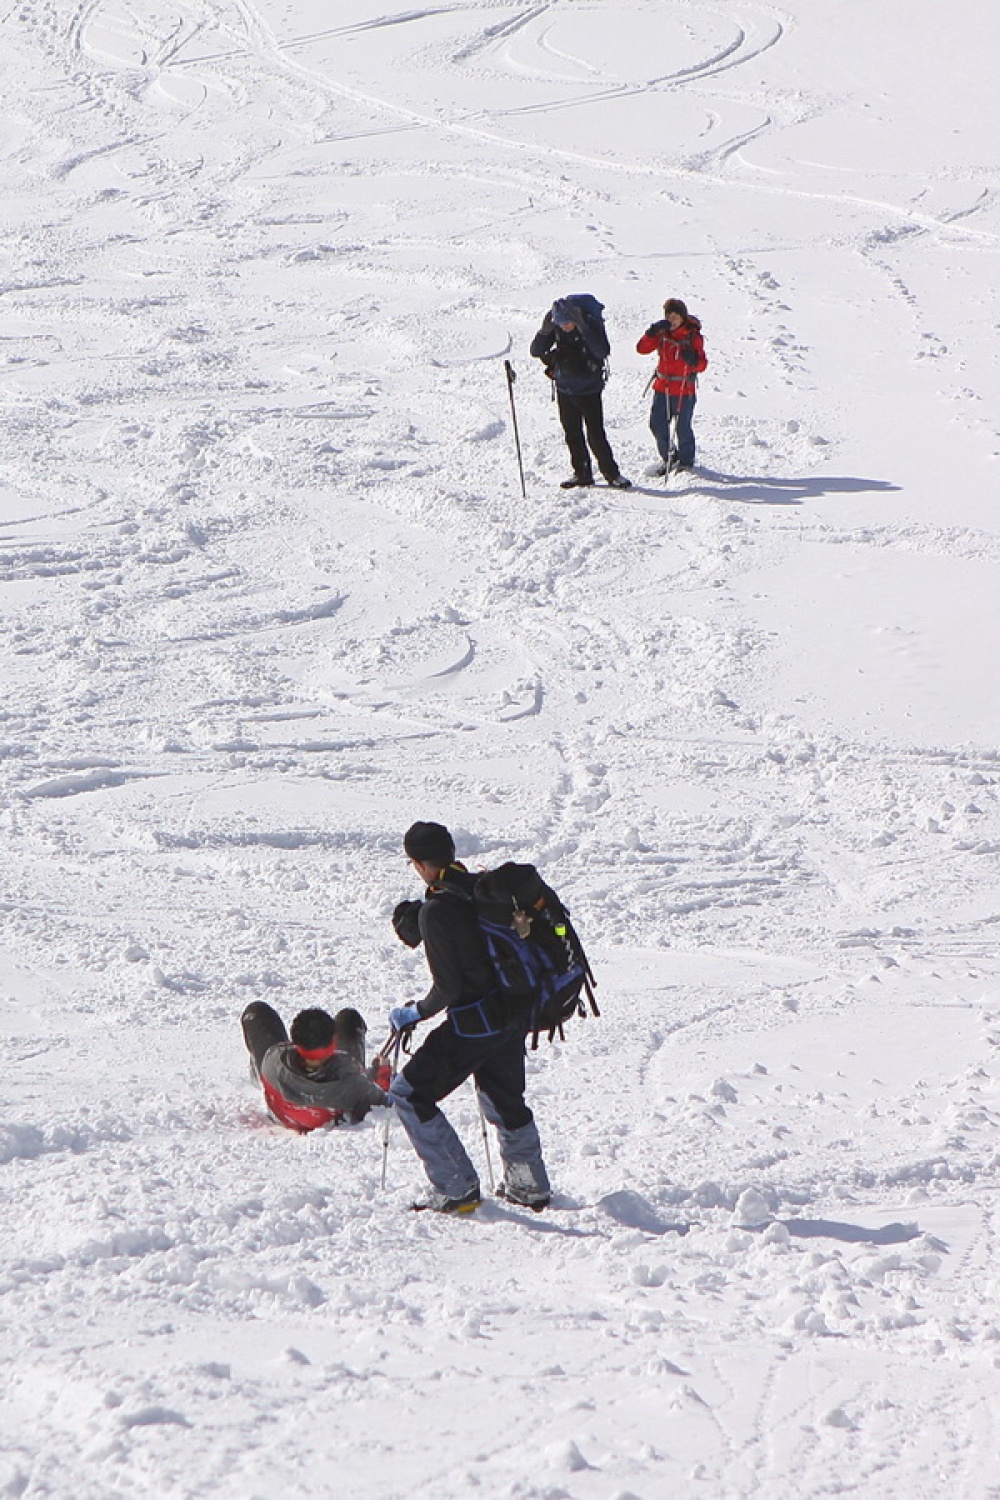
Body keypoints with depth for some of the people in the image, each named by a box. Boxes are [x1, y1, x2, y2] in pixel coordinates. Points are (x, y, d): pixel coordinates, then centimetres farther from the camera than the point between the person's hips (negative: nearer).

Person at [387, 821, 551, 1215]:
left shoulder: (437, 910, -20)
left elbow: (447, 988, -19)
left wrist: (415, 1014, -2)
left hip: (472, 1024, -8)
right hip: (513, 1016, 8)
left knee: (408, 1094, 3)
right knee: (504, 1097, 27)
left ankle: (457, 1189, 3)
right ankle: (529, 1187, 39)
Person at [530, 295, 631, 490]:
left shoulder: (591, 323, -19)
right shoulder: (554, 327, -7)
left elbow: (603, 351, -32)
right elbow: (536, 351, -9)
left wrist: (582, 326, -39)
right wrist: (545, 331, -26)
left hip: (589, 390, -4)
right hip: (565, 389, 4)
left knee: (596, 434, -6)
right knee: (572, 434, 9)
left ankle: (612, 474, 6)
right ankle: (582, 474, 21)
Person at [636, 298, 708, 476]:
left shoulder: (693, 337, -9)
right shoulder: (662, 334, 3)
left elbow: (702, 365, -13)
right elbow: (641, 348, -5)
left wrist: (694, 360, -35)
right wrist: (651, 333, -20)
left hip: (685, 391, -4)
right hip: (662, 388, 4)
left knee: (683, 427, 2)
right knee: (657, 424, 6)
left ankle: (686, 460, 22)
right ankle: (668, 457, 26)